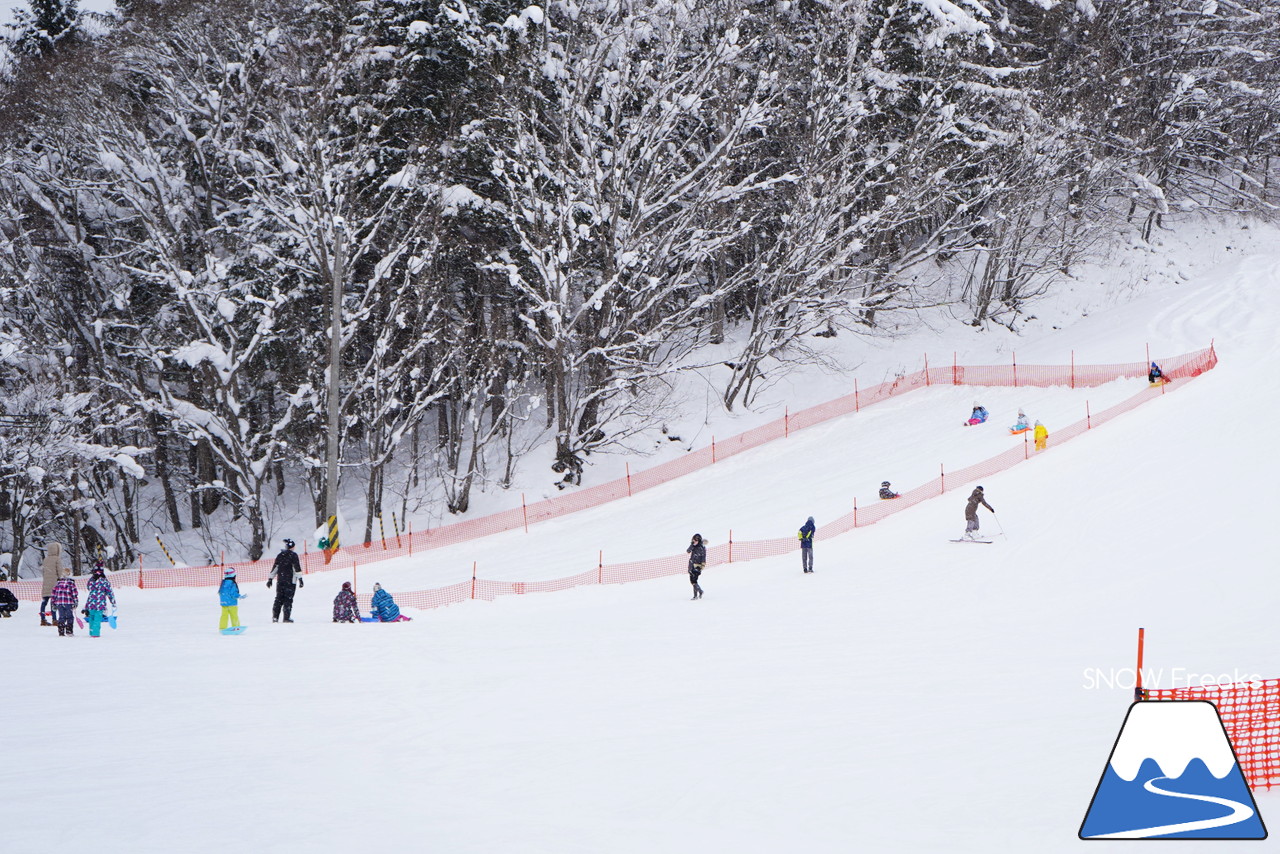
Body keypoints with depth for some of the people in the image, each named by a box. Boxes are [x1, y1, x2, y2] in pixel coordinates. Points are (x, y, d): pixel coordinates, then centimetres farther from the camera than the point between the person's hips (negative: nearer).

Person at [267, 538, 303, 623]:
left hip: (280, 580, 4)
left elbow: (274, 568, 13)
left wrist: (270, 579, 17)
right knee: (288, 599, -2)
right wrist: (300, 579, -9)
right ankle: (286, 617, -6)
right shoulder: (293, 555, -4)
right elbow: (297, 567, -10)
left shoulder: (280, 555, 11)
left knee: (279, 599, 9)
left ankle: (275, 617, 3)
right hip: (290, 580, -4)